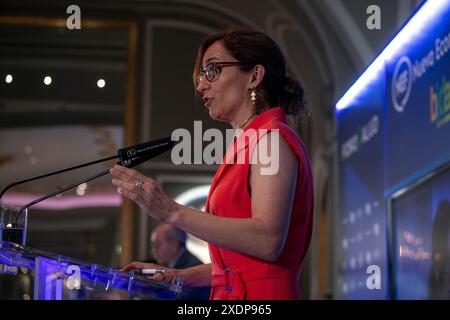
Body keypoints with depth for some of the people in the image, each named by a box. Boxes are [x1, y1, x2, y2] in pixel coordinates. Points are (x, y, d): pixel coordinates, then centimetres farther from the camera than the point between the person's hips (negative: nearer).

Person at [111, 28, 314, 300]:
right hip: (233, 293, 8)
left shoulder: (273, 138, -7)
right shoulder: (247, 144, 18)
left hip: (261, 293, -8)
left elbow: (267, 241, -21)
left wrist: (172, 212, -22)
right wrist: (182, 276, 11)